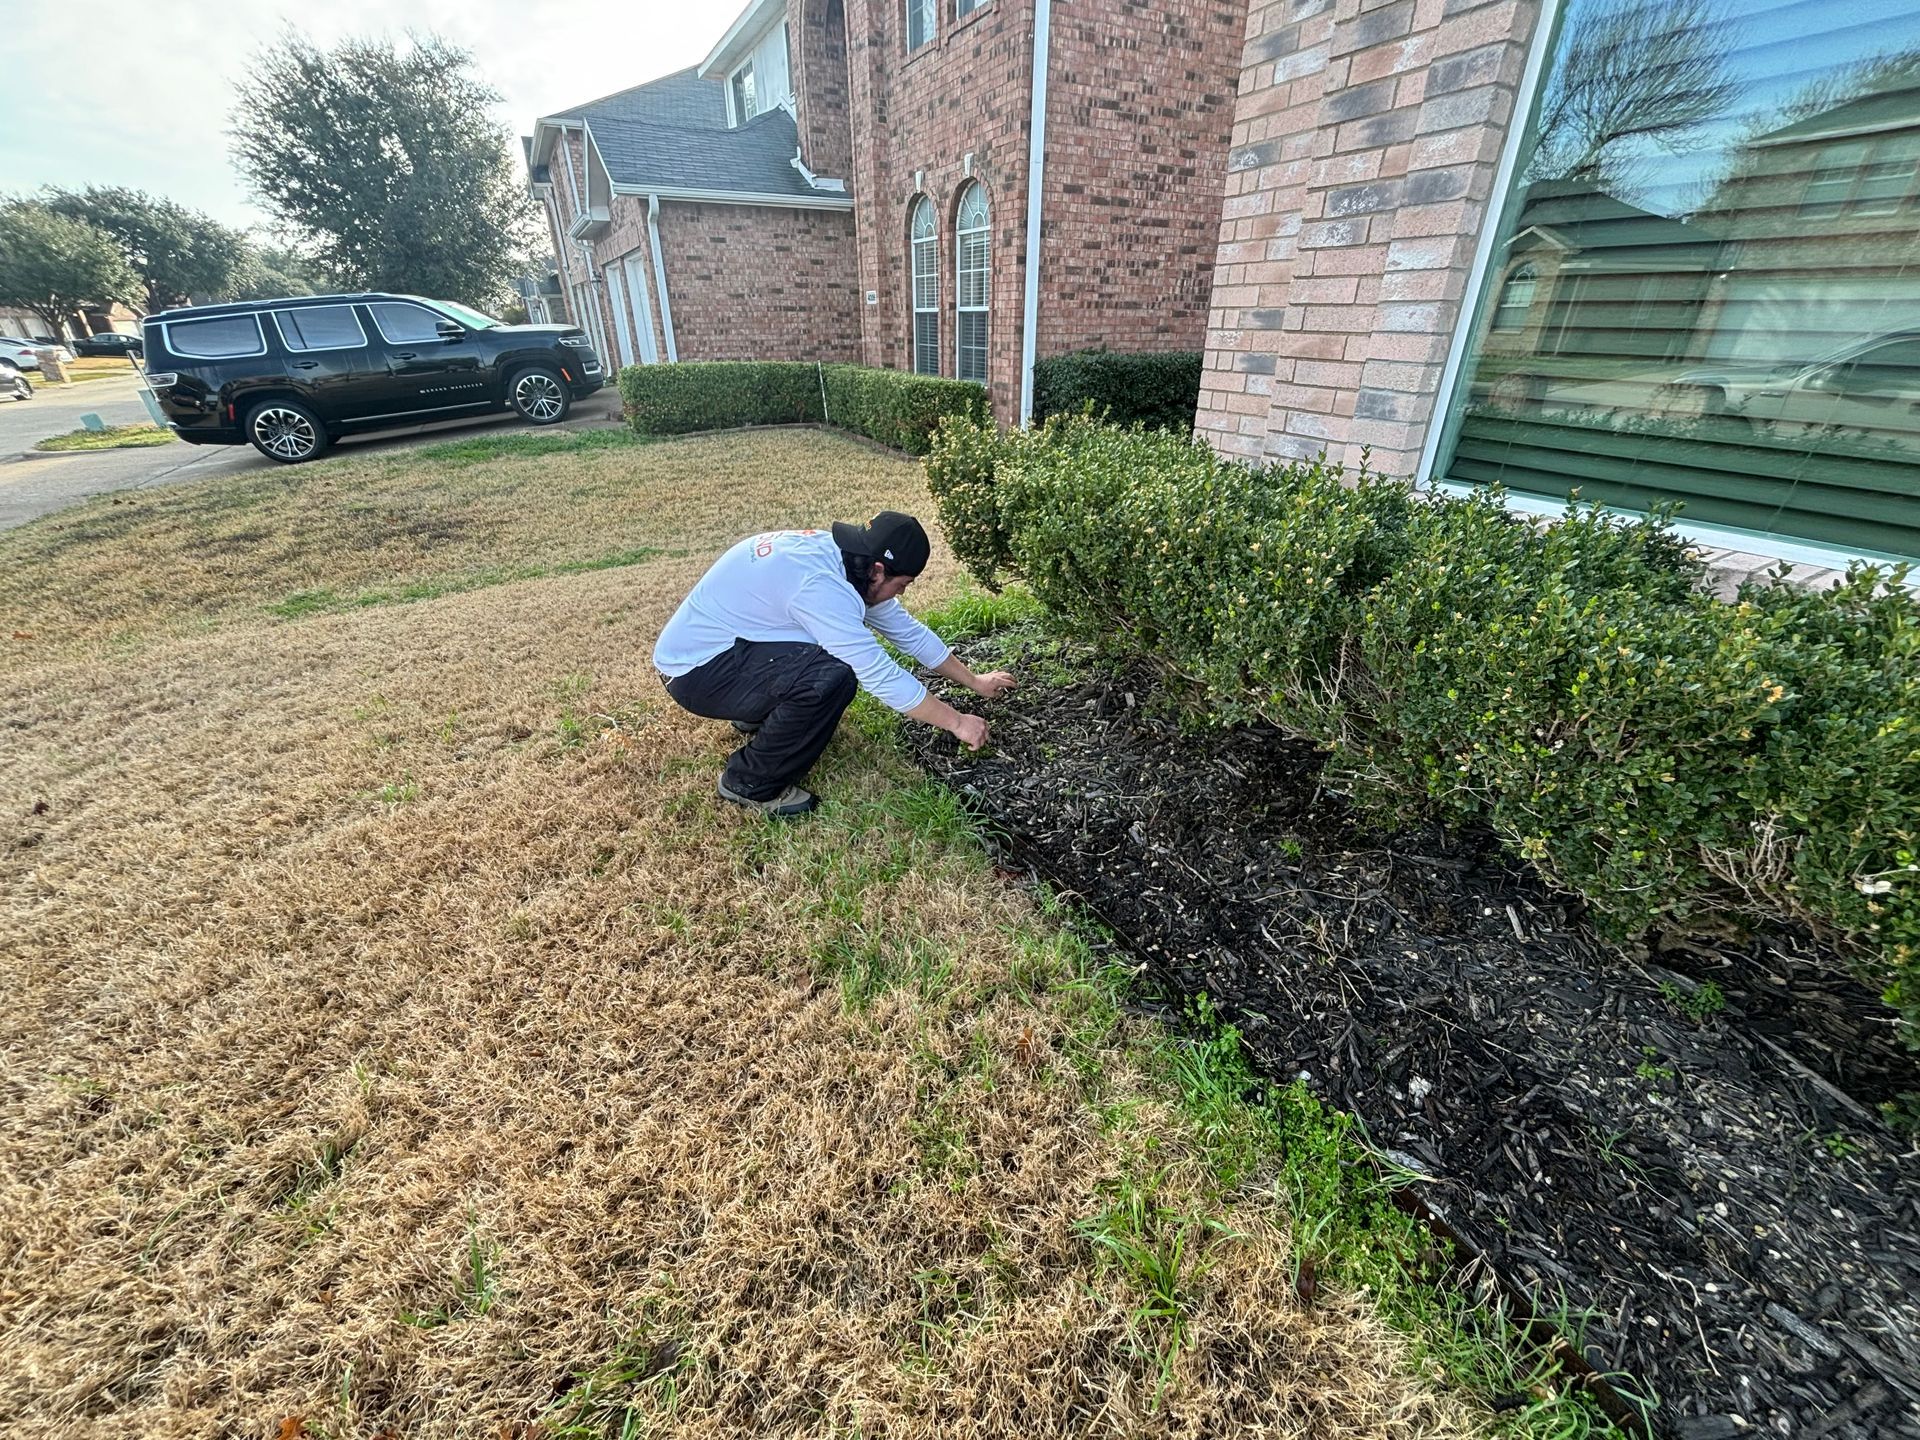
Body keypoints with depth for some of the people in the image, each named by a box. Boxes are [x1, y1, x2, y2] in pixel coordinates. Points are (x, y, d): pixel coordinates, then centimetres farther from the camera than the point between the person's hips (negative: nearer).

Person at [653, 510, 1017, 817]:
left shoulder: (843, 557, -3)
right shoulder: (820, 583, -31)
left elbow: (908, 630, 6)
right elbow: (881, 676, -30)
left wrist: (974, 682, 11)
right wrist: (957, 722, -19)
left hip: (725, 643, 9)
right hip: (695, 670, -9)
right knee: (833, 676, -29)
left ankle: (758, 715, 19)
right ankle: (751, 784, -9)